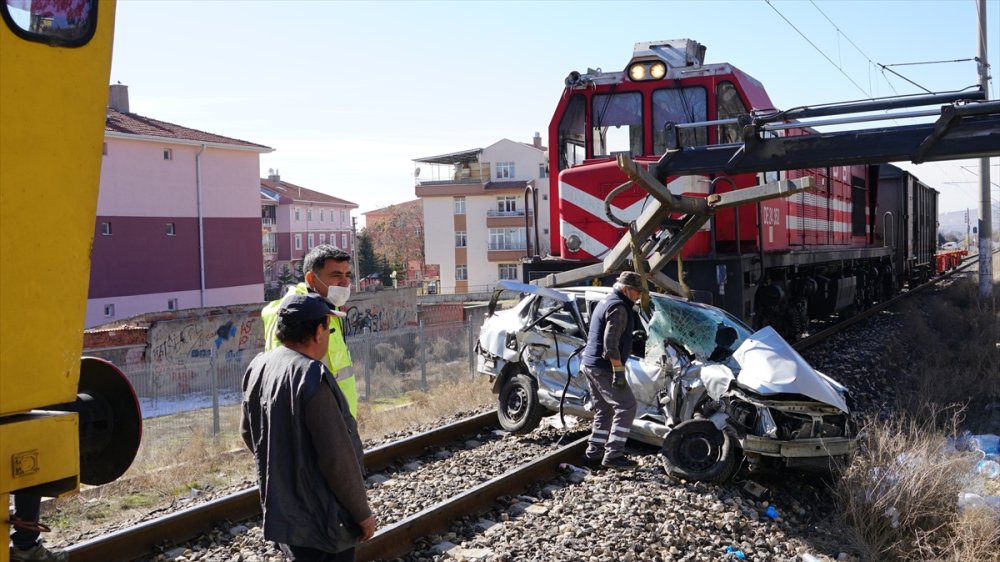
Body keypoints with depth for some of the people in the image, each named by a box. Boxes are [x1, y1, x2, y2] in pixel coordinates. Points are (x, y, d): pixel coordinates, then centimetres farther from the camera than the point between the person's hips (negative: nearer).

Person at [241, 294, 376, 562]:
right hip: (321, 520, -8)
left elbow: (247, 432, 15)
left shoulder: (258, 367, 1)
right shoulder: (312, 377, -25)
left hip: (280, 513, 8)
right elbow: (337, 457, -24)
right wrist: (363, 512, -12)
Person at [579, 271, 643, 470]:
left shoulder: (606, 302, 19)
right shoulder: (618, 307, -14)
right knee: (626, 407, -5)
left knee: (604, 411, 14)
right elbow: (611, 343, -23)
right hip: (603, 368, -10)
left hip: (591, 364, 10)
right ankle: (613, 455, -5)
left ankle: (593, 455, 16)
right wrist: (619, 371, -21)